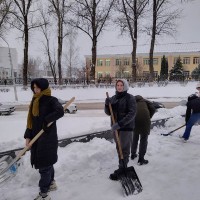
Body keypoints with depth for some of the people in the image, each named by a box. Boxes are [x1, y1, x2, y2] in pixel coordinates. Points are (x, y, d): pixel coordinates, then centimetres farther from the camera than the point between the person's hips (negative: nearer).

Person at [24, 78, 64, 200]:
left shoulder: (51, 100, -11)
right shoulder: (35, 101, 11)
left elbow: (60, 112, -30)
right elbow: (31, 120, 8)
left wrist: (46, 119, -22)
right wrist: (28, 136, 1)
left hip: (48, 137, -7)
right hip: (36, 138, 7)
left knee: (44, 164, -1)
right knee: (47, 163, 20)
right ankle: (52, 183, 39)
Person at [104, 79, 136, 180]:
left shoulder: (130, 98, -11)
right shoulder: (113, 98, 8)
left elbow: (132, 113, -20)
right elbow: (108, 113, 9)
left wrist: (120, 124, -28)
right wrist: (107, 104, -11)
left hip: (126, 127, -6)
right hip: (115, 127, 7)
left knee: (124, 149, -1)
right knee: (119, 148, 15)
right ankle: (122, 168, 28)